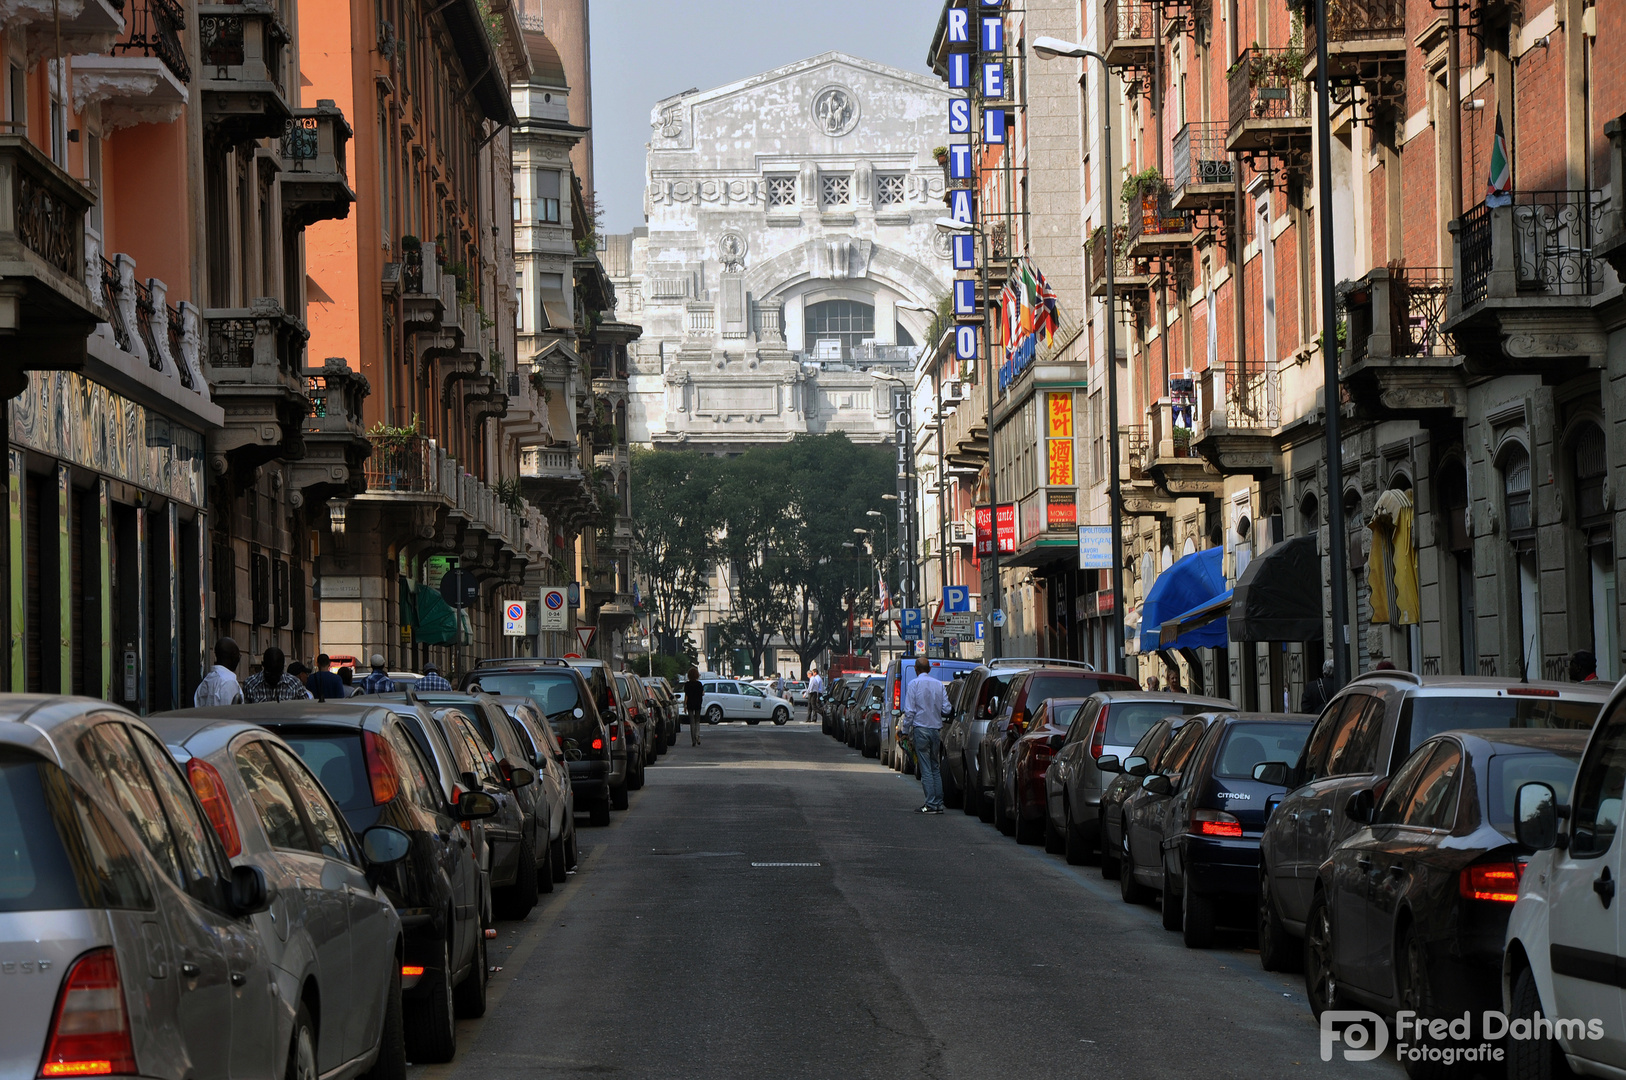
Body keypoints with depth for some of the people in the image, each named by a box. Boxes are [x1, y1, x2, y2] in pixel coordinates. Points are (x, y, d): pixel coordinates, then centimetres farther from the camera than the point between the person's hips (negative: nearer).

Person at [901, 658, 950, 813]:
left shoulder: (915, 684, -6)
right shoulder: (939, 685, 7)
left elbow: (909, 711, -9)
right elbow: (946, 709, 6)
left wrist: (906, 731, -2)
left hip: (921, 729, -4)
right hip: (936, 729, 4)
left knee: (926, 768, -4)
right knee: (935, 767, 12)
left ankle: (931, 804, -8)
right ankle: (938, 803, 10)